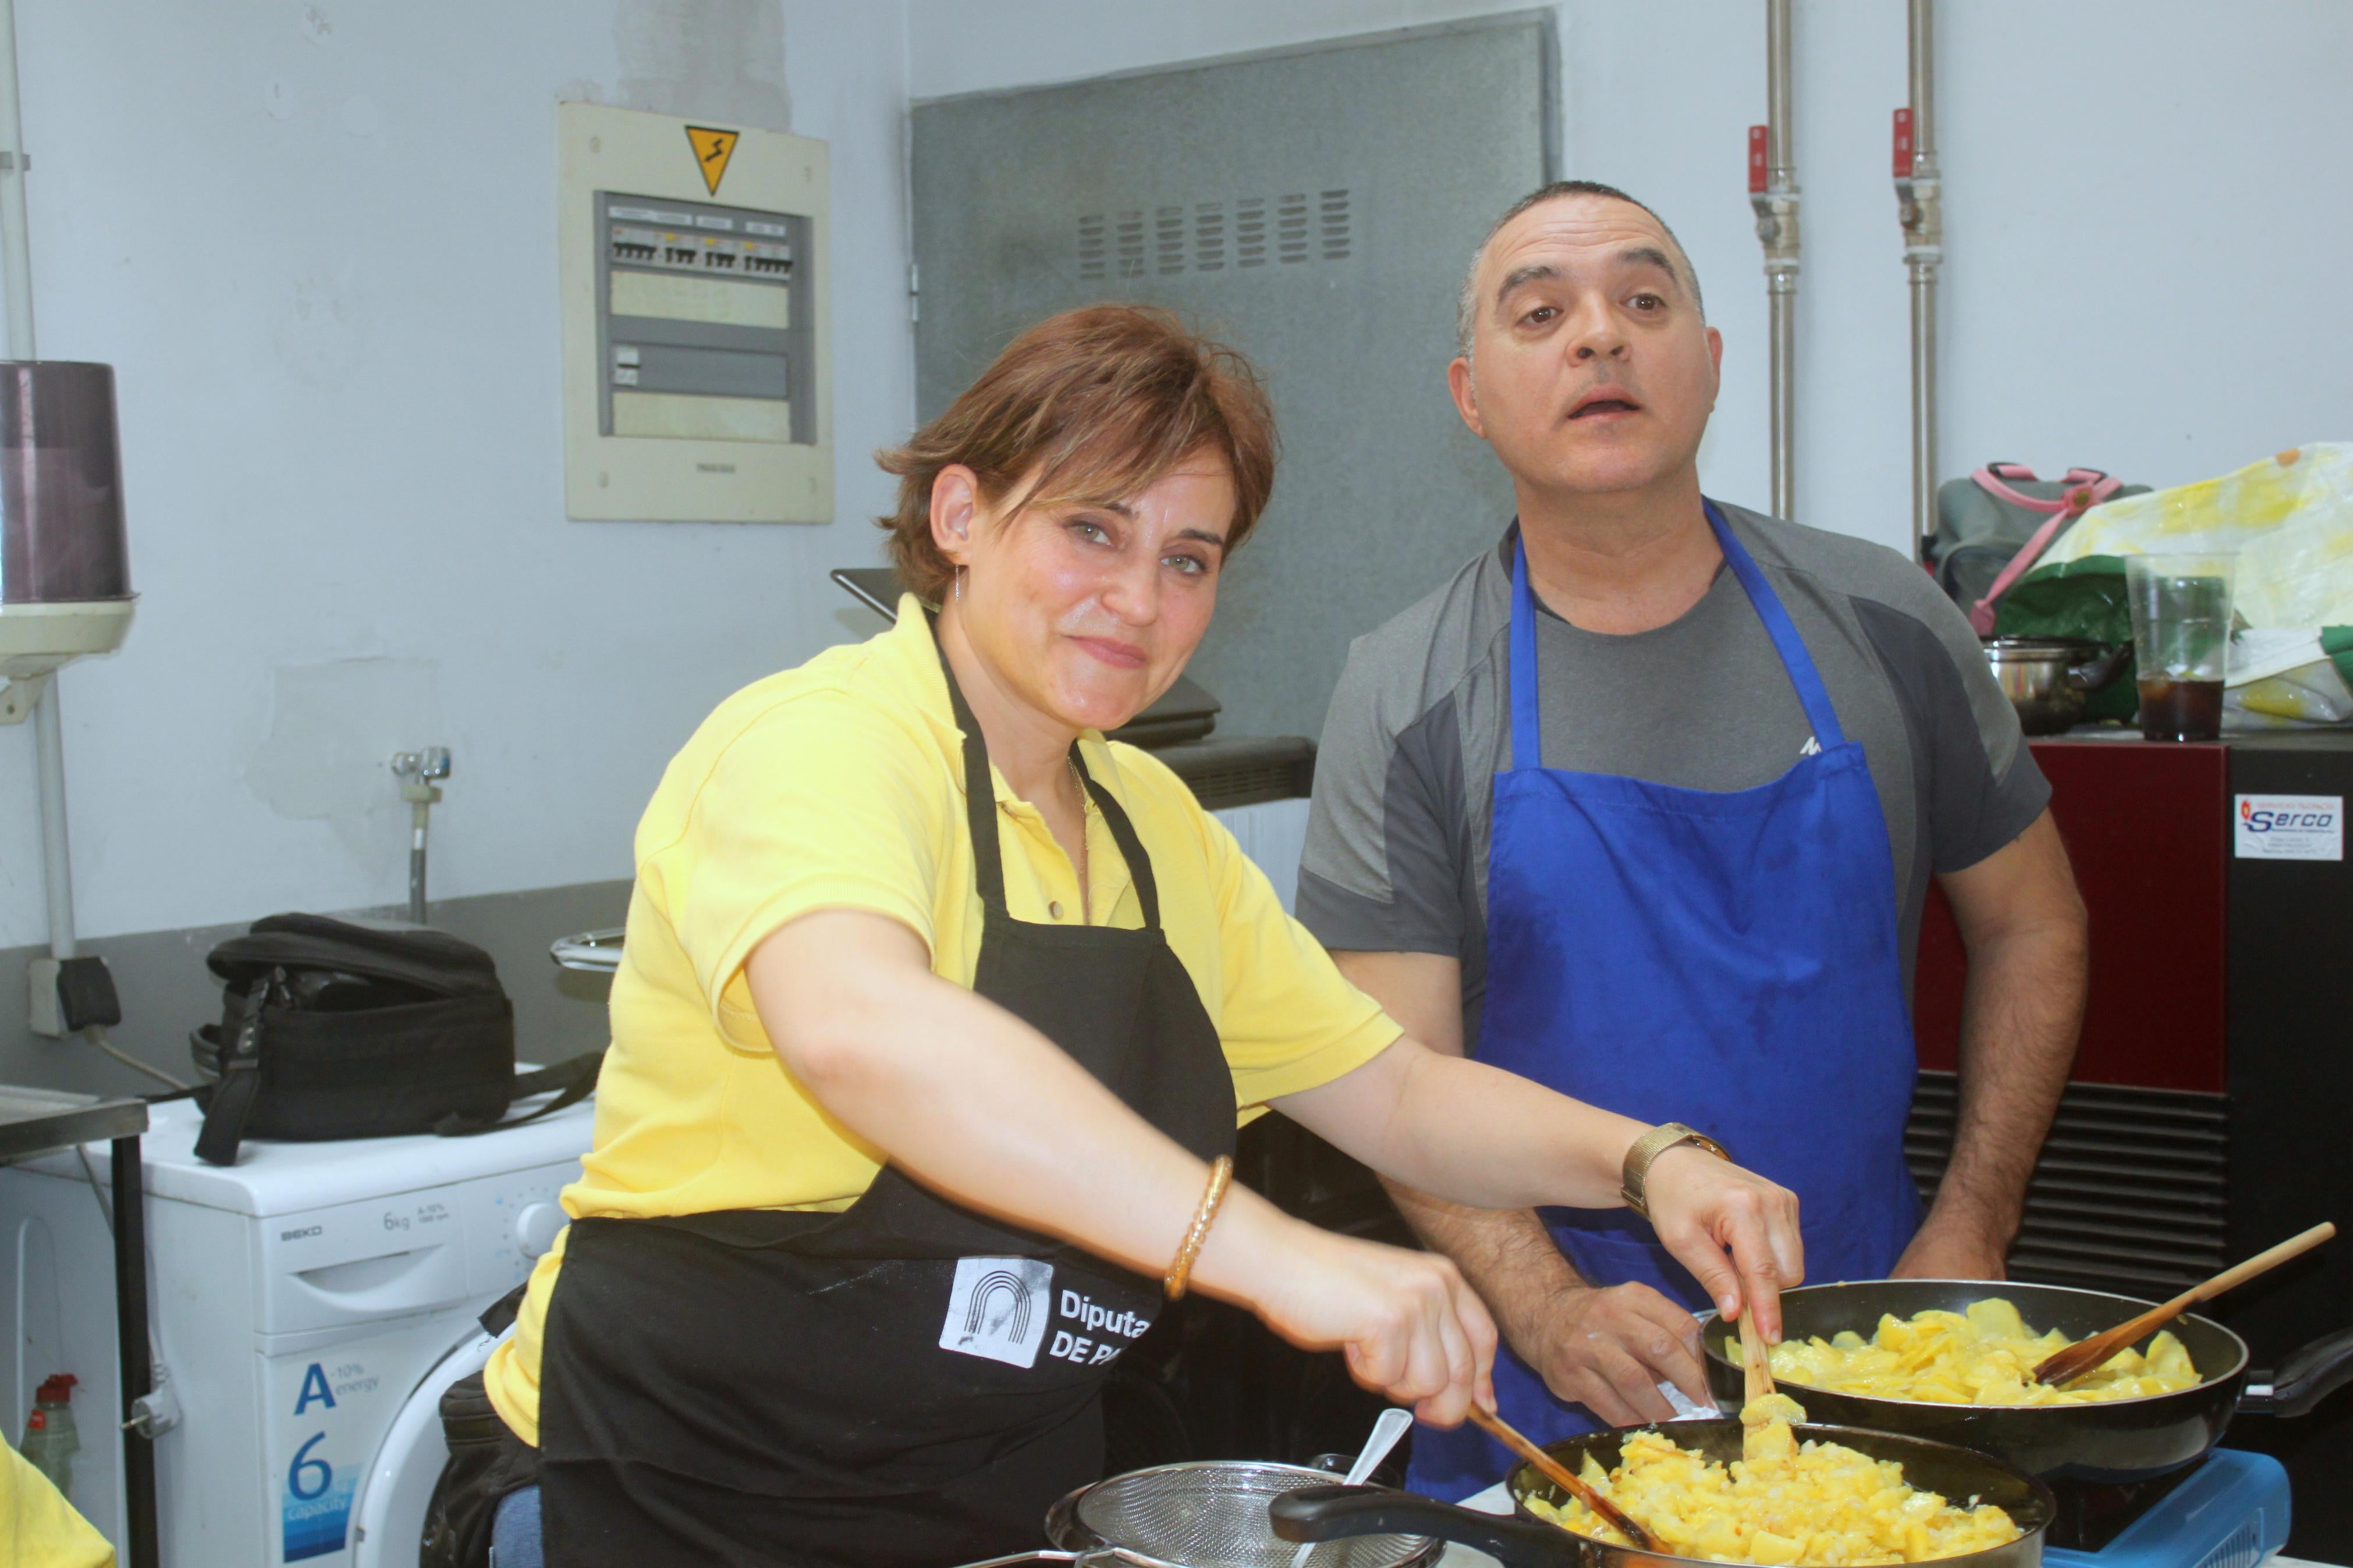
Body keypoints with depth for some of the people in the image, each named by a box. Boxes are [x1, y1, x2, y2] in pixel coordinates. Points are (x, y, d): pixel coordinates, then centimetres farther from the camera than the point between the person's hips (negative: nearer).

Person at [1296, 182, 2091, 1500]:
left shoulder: (1883, 627, 1)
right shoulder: (1408, 701, -4)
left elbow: (2032, 925, 11)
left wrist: (1970, 1235, 2)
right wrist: (1550, 1311, -22)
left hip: (1862, 1335, 2)